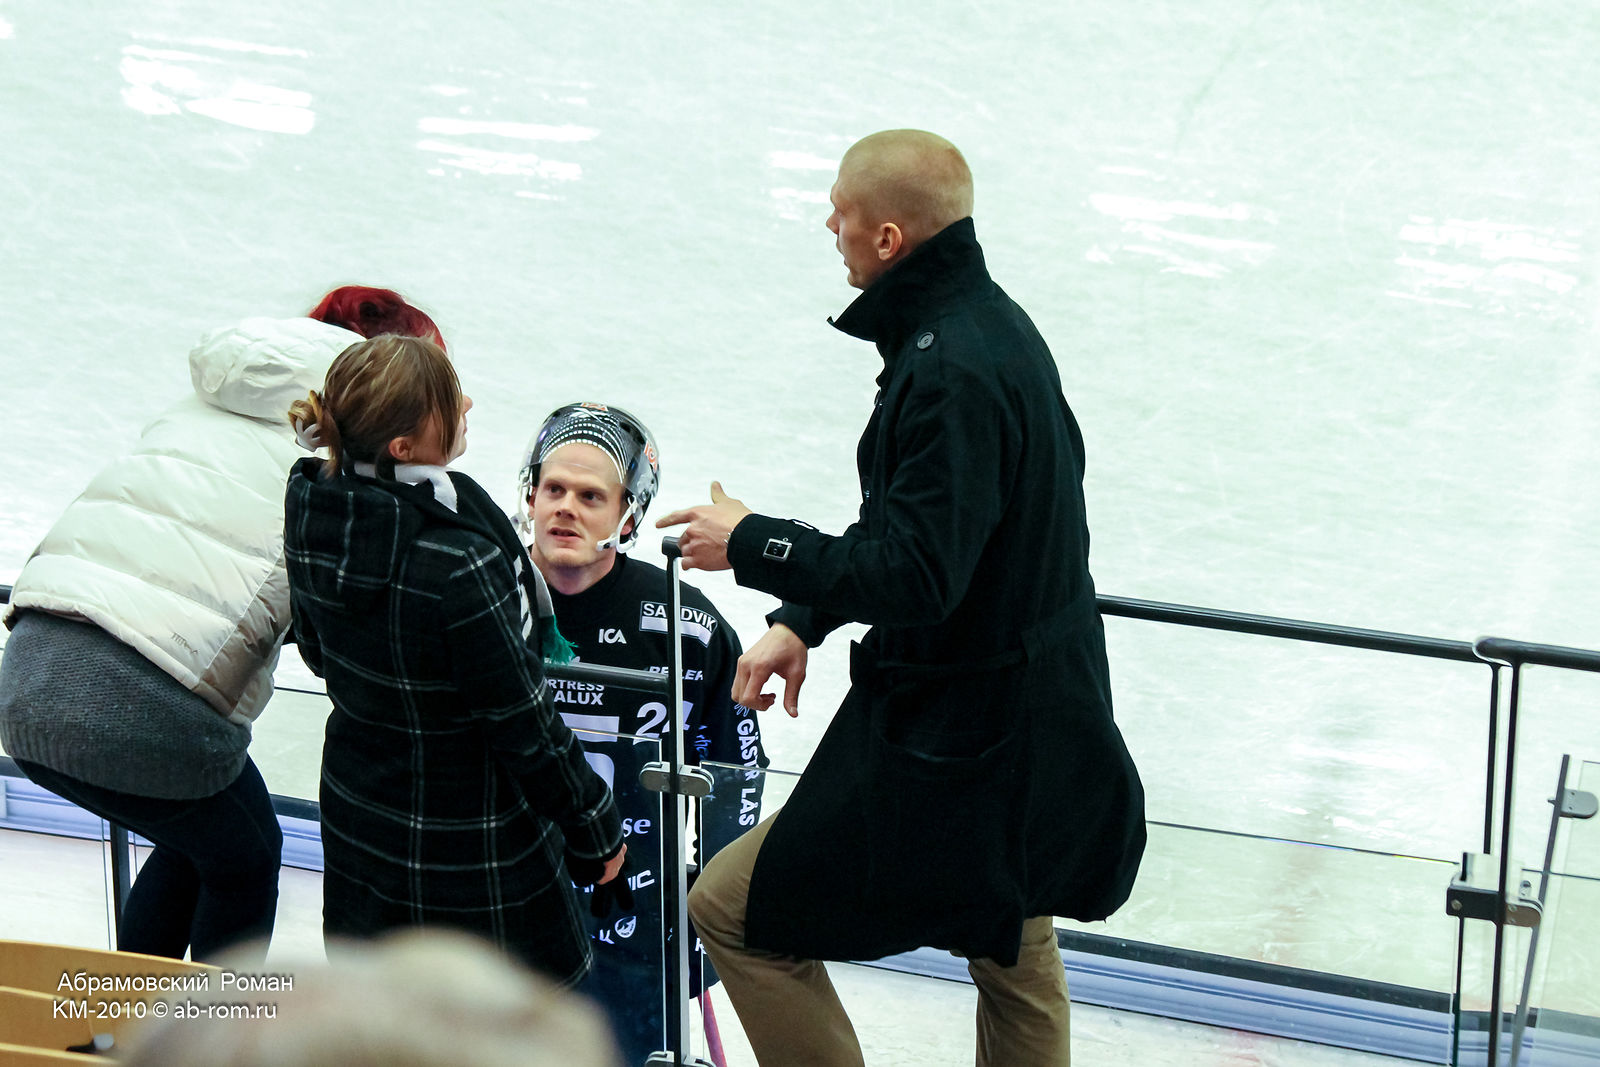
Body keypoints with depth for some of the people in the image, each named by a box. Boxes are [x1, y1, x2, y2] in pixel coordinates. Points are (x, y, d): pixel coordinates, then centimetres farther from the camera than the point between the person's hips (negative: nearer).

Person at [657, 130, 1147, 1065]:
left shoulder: (952, 371, -26)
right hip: (1040, 709, 10)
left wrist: (752, 546, -18)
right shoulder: (992, 320, 5)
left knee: (737, 913, -2)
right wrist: (803, 620, 9)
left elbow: (916, 575, -29)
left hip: (956, 743, -10)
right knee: (1012, 951, 28)